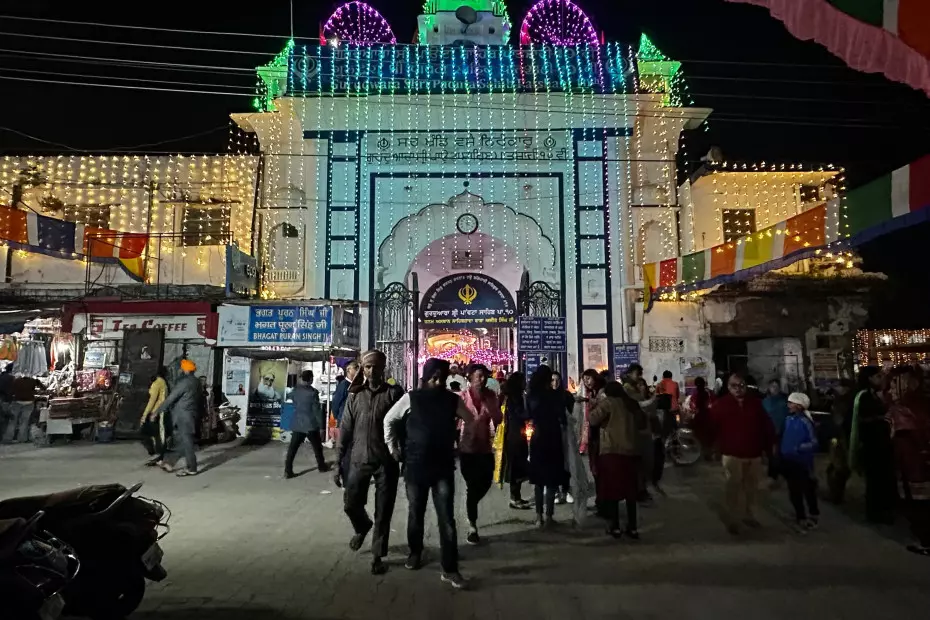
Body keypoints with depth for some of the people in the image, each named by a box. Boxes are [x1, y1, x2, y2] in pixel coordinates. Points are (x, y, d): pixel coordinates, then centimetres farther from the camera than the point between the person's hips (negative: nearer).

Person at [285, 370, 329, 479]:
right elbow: (317, 410, -13)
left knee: (292, 448, 4)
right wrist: (320, 424, -7)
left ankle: (288, 471, 0)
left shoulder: (295, 390, 0)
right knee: (317, 447, 14)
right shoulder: (313, 392, -15)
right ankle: (321, 466, 27)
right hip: (311, 424, -4)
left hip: (297, 424, 4)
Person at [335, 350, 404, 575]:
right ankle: (363, 527, 43)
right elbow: (345, 431, 6)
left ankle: (377, 556, 20)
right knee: (351, 504, 10)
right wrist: (338, 463, 3)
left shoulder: (394, 393, -3)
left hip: (386, 461, -2)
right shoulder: (355, 395, 5)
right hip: (359, 460, 3)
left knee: (383, 513, 3)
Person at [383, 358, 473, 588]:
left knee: (446, 518, -3)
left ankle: (449, 569, 5)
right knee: (415, 513, 15)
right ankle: (415, 552, 39)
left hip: (444, 467, 0)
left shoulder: (453, 400, -3)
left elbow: (471, 421, 11)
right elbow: (389, 420, 6)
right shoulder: (411, 398, -6)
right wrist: (392, 447, 5)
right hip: (415, 466, 0)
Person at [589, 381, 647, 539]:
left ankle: (615, 527, 5)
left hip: (611, 451, -5)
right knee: (630, 490, 11)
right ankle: (632, 527, 13)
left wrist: (596, 407, 7)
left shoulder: (608, 402, -4)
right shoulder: (632, 403, 11)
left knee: (612, 489, 3)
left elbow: (593, 420, -10)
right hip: (631, 451, 5)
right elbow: (643, 424, 17)